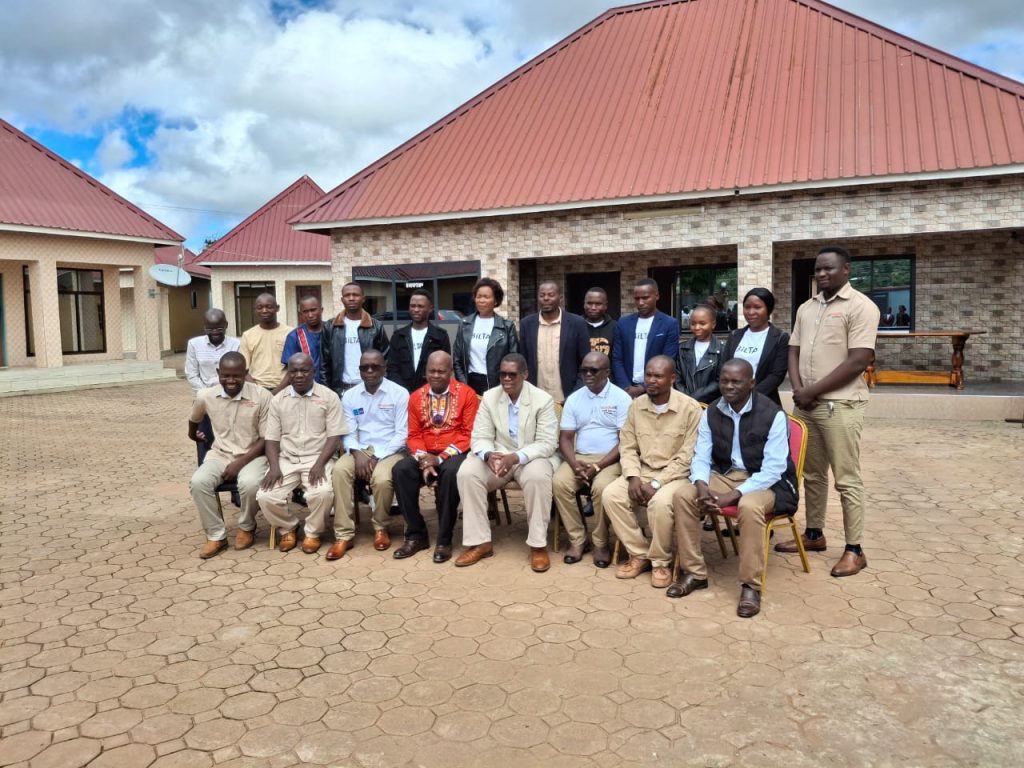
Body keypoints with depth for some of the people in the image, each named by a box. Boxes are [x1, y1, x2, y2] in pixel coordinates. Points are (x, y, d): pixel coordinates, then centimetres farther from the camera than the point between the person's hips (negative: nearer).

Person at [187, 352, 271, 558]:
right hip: (220, 454, 3)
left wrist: (240, 462, -19)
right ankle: (216, 535, -9)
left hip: (252, 455, -3)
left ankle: (246, 528, -2)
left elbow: (266, 439, -11)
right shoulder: (206, 396, -3)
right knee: (198, 482, -27)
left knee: (250, 483, -34)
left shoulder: (261, 396, -13)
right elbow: (194, 419, 23)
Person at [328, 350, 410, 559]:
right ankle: (344, 534, -20)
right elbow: (349, 433, 5)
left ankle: (380, 528, -4)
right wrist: (357, 453, -17)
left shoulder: (399, 393, -4)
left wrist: (377, 458, -16)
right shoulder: (350, 396, 8)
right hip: (360, 450, 3)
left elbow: (402, 434, -8)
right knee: (339, 470, -28)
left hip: (389, 451, -3)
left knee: (381, 478, -34)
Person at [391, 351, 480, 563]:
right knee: (400, 470, -24)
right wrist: (423, 457, -13)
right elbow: (413, 435, 9)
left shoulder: (466, 394, -3)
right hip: (426, 455, 4)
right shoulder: (416, 396, 9)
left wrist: (441, 457, -17)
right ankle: (416, 535, -10)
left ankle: (444, 540, -21)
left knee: (451, 472, -36)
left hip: (454, 454, -4)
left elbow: (468, 434, -8)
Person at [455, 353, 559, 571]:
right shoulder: (489, 397, 0)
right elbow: (480, 437, -2)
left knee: (538, 477, -37)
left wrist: (516, 457, -29)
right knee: (467, 472, -24)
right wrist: (489, 455, -28)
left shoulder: (543, 399, -10)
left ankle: (538, 545, -21)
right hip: (496, 457, 3)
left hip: (531, 458, -3)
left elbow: (547, 443, -15)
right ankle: (479, 543, -15)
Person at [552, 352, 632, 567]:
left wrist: (598, 467, -18)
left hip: (610, 459, -3)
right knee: (559, 482, -25)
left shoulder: (621, 398, -4)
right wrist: (574, 464, -15)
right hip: (579, 458, 4)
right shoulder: (574, 399, 8)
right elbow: (565, 438, 6)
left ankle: (600, 543, -11)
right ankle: (577, 539, -9)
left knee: (602, 487, -33)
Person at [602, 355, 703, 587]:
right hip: (643, 471, 5)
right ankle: (639, 554, -4)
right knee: (611, 494, -20)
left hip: (676, 475, -5)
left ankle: (661, 561, -9)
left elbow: (687, 458, -15)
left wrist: (656, 483, -21)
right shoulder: (636, 405, 4)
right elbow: (628, 447, 6)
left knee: (660, 502, -35)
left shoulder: (690, 408, -12)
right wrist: (633, 476, -13)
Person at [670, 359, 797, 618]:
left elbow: (772, 469, -20)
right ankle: (694, 573, -7)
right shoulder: (712, 412, 0)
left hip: (767, 481, -5)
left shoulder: (773, 414, -16)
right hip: (724, 475, 5)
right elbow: (701, 457, 1)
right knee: (682, 494, -19)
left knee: (749, 506, -38)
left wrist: (732, 495, -27)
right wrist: (702, 487, -22)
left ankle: (751, 585, -22)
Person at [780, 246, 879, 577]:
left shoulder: (861, 306, -9)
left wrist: (813, 391, -13)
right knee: (812, 474, 15)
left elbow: (858, 361, -15)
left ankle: (855, 549, 8)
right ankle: (814, 533, 28)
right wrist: (798, 389, -4)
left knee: (847, 480, -1)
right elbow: (794, 351, 14)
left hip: (840, 406, -7)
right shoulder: (806, 308, 13)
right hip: (805, 404, 7)